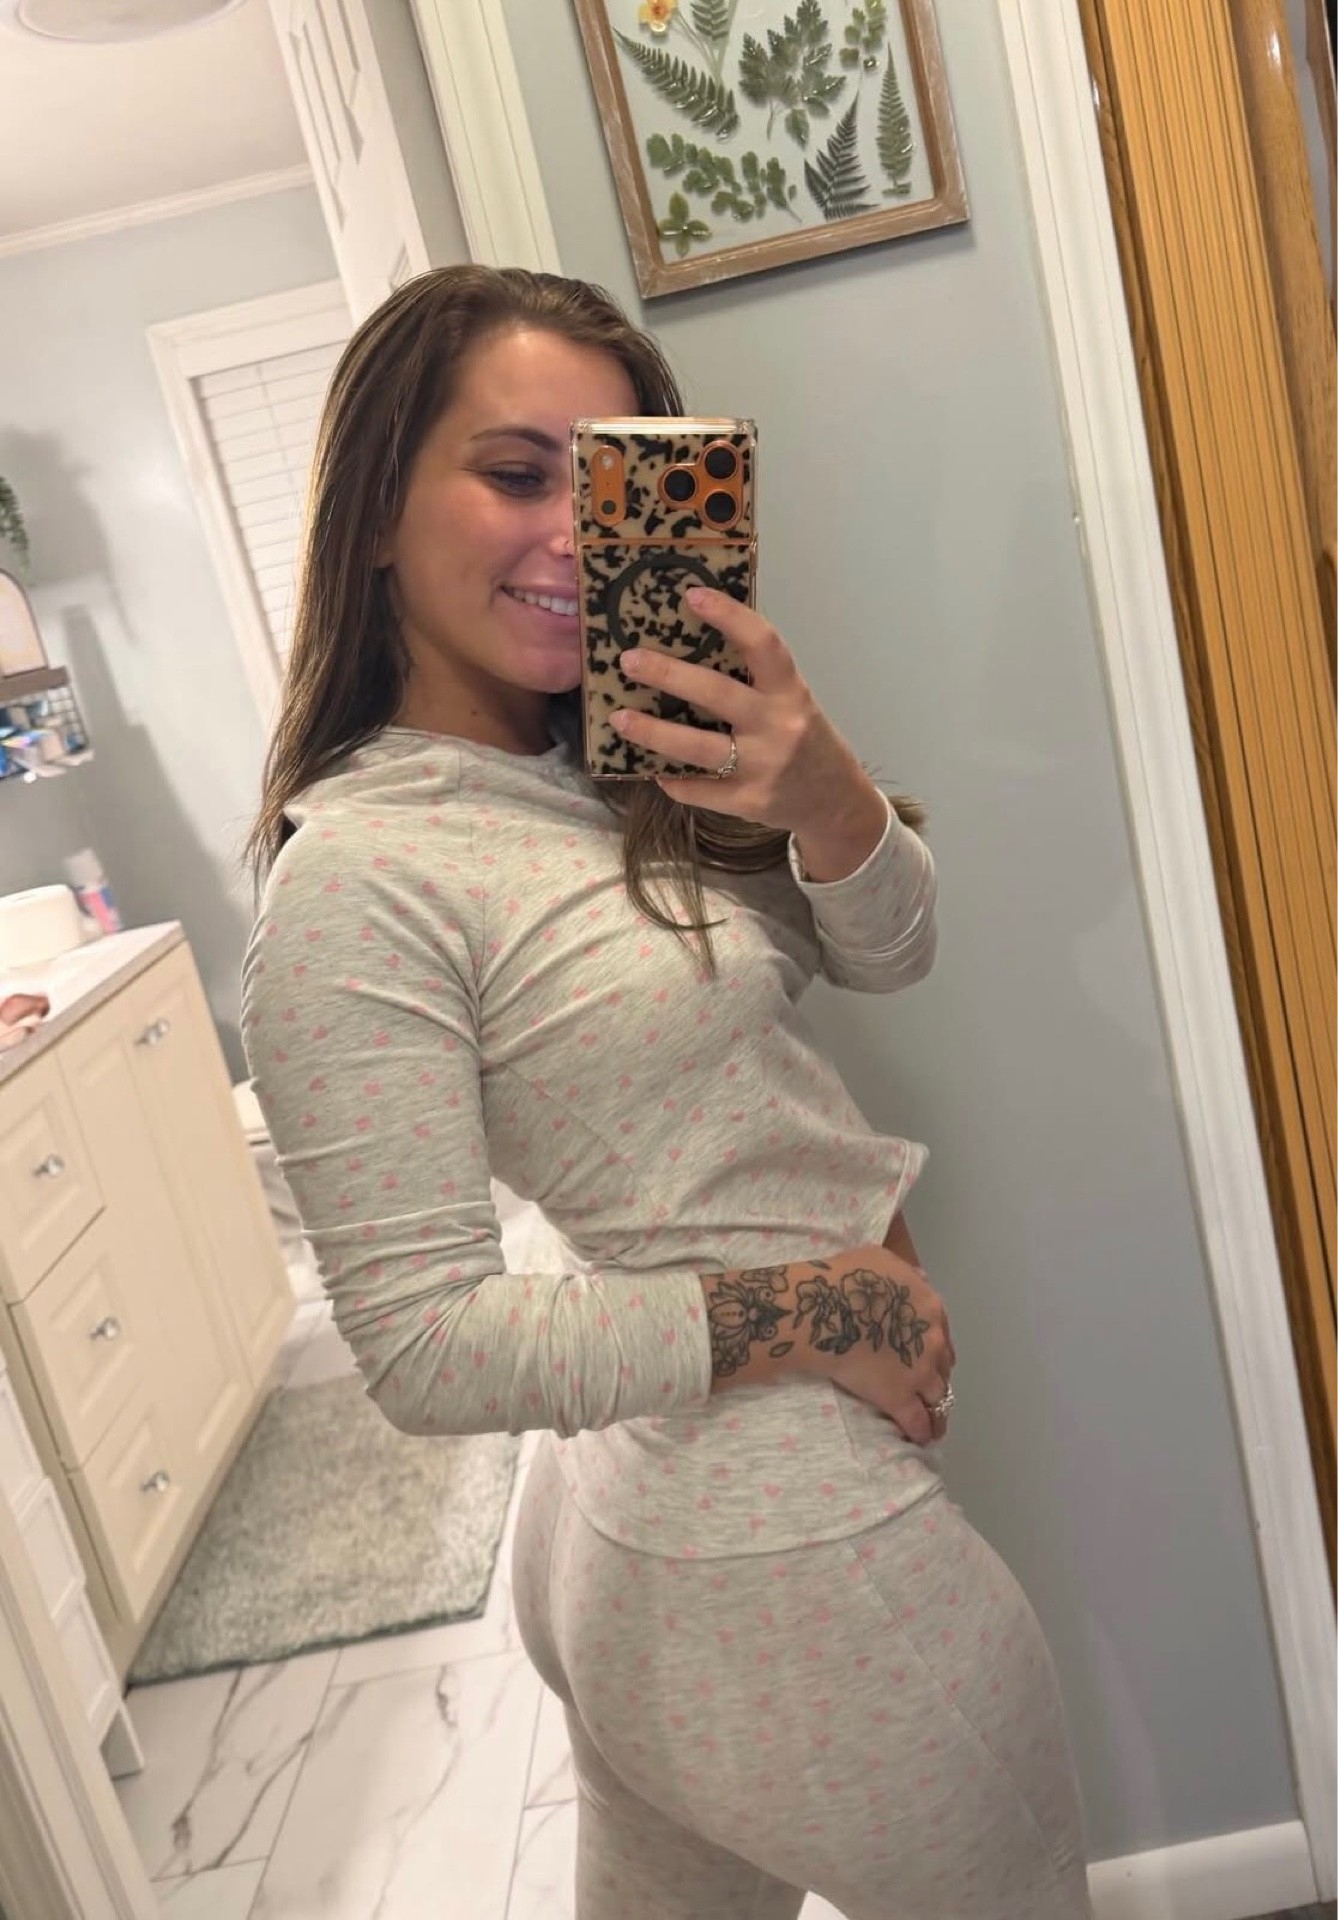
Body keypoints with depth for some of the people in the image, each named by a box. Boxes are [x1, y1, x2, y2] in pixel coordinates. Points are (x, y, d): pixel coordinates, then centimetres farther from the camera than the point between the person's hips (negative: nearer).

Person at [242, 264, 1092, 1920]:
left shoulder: (614, 764, 0)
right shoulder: (356, 878, -23)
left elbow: (889, 953, 0)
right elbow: (425, 1348, -23)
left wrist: (824, 795, -21)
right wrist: (802, 1315, -19)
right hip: (771, 1557, -7)